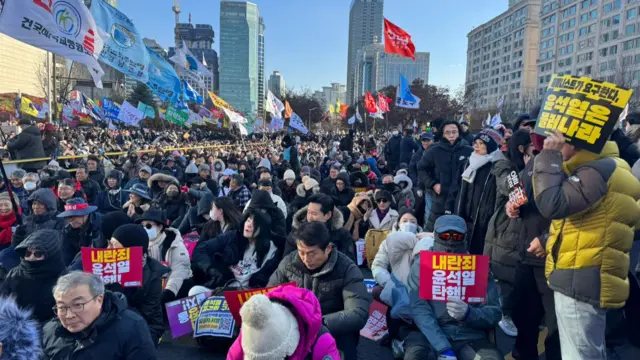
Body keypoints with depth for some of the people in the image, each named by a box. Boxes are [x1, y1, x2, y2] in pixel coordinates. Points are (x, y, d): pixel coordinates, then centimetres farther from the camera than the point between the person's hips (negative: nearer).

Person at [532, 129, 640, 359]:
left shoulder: (597, 171, -17)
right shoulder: (602, 166, 18)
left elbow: (552, 206, -28)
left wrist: (549, 157, -20)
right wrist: (547, 241, 19)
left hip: (582, 280, -11)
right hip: (587, 278, 11)